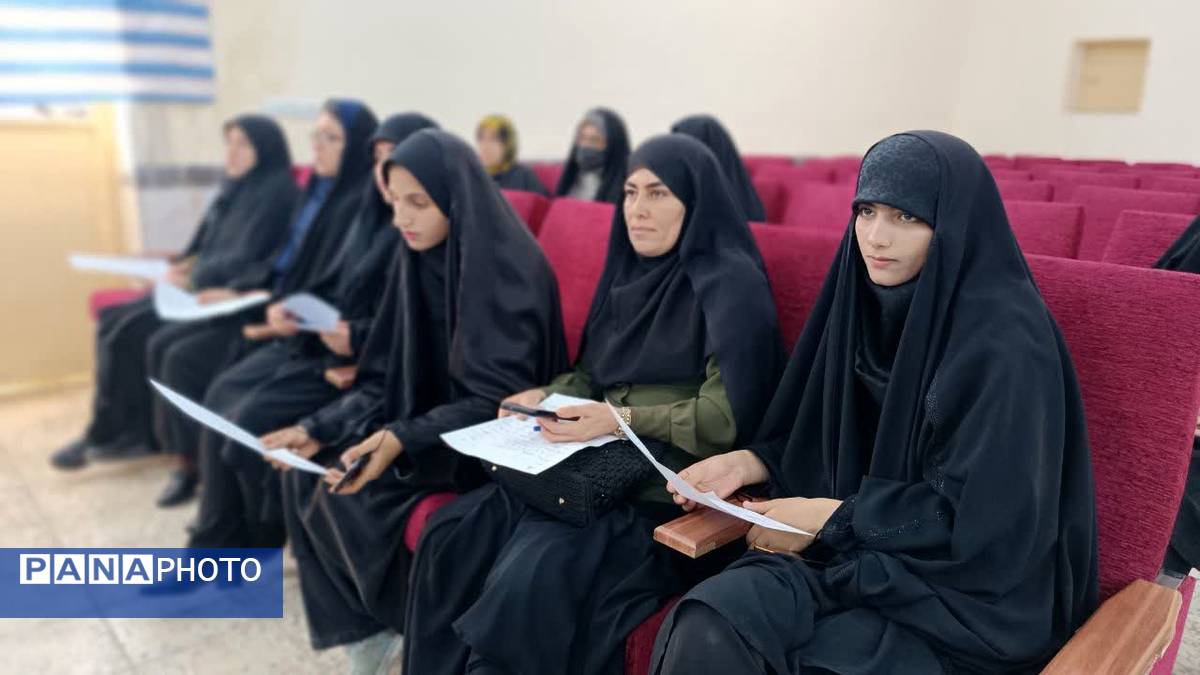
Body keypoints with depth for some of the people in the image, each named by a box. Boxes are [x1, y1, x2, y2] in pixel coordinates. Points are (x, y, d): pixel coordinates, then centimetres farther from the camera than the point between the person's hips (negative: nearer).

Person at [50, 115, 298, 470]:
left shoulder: (275, 190, -13)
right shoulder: (236, 188, 16)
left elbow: (245, 260, -20)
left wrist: (192, 276, -11)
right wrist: (182, 265, 1)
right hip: (204, 287, 10)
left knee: (132, 331, -17)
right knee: (114, 321, -3)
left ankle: (109, 434, 2)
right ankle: (125, 430, -1)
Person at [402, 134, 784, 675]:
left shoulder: (731, 284, -10)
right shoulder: (631, 270, 13)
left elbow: (726, 417, -14)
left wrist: (621, 421, -21)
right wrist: (546, 396, -1)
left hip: (672, 487, -7)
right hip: (600, 463, 7)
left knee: (531, 577, -27)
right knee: (451, 537, -9)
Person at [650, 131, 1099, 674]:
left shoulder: (1002, 340, -20)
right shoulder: (875, 301, 2)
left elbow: (982, 520, -18)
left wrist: (832, 517, -15)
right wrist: (752, 462, -5)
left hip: (969, 590, -5)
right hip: (861, 547, 5)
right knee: (708, 629, -20)